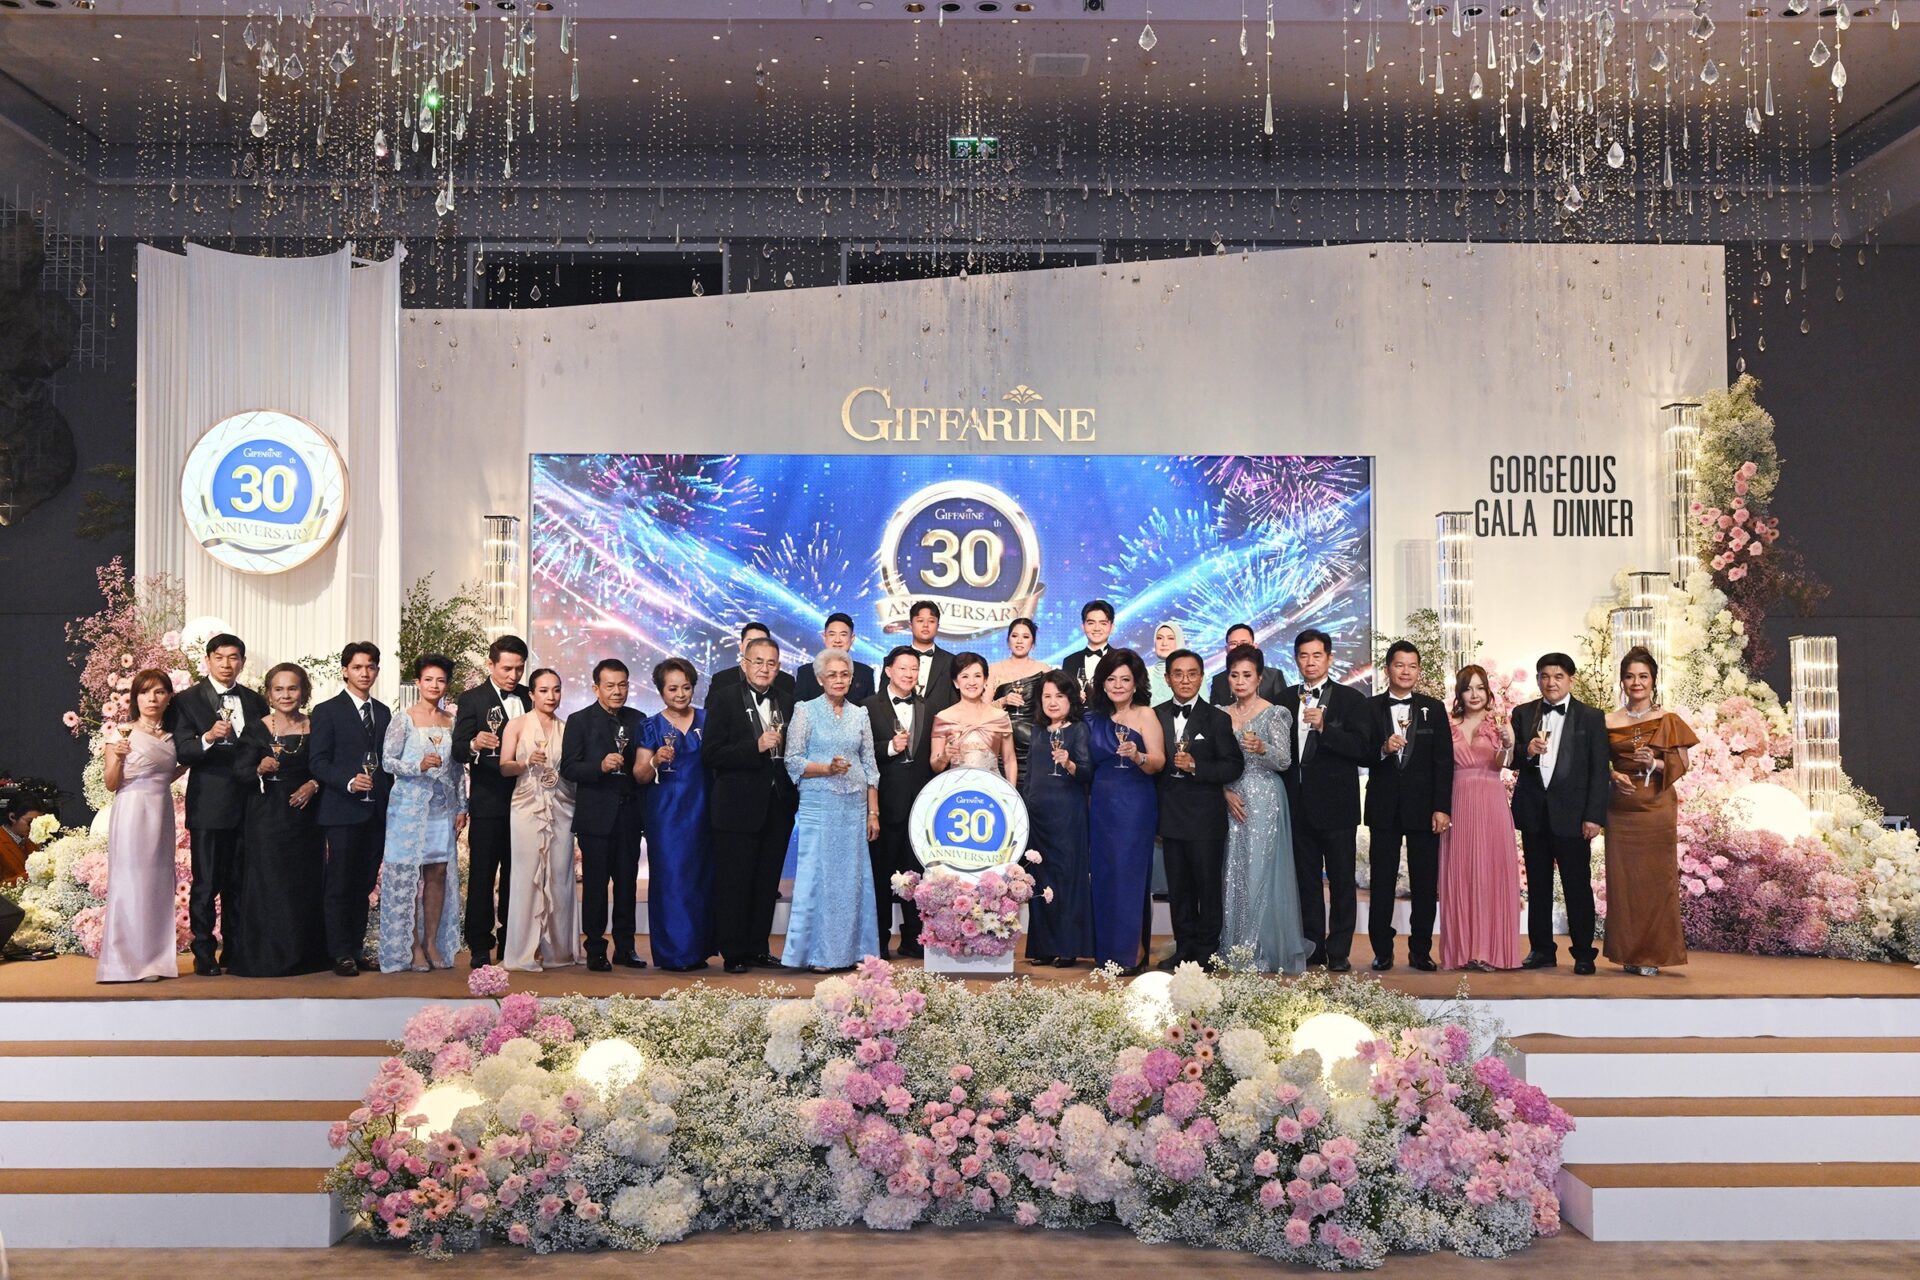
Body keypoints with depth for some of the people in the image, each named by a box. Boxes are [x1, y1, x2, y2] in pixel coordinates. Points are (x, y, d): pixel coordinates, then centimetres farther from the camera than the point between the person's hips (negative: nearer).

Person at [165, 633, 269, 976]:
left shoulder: (256, 702, 14)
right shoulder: (187, 701, 0)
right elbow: (182, 753, -9)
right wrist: (208, 738, -27)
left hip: (249, 805, 4)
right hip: (209, 806, -4)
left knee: (240, 882, 9)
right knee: (206, 883, -1)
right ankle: (203, 954, 6)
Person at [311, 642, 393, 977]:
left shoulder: (383, 712, 15)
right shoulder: (327, 711, 0)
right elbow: (318, 762, -7)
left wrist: (390, 798, 7)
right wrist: (349, 782, -21)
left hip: (376, 811, 5)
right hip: (343, 810, -5)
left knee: (364, 884, 9)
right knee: (340, 884, -1)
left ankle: (357, 947, 16)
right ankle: (341, 953, 4)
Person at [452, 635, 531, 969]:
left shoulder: (529, 697, 9)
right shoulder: (472, 700, -4)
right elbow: (457, 750, -13)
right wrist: (474, 744, -32)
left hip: (523, 800, 4)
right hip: (488, 801, -4)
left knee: (516, 875, 10)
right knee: (482, 875, -1)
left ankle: (510, 943, 18)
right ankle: (480, 948, 3)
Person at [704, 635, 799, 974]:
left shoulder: (788, 703, 11)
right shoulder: (724, 701, -4)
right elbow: (711, 754, -13)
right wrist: (756, 747, -21)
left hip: (778, 807, 5)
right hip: (739, 808, -5)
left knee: (767, 882, 11)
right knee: (733, 883, 1)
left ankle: (758, 948, 21)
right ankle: (733, 953, 10)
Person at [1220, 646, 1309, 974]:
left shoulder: (1274, 714, -3)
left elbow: (1284, 760, -11)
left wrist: (1261, 748, -31)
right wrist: (1226, 792, -6)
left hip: (1264, 802, -4)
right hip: (1232, 801, 5)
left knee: (1260, 872, -6)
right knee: (1233, 873, 4)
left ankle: (1265, 950, 3)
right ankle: (1237, 950, 13)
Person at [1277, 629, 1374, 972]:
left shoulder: (1350, 699, -1)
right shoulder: (1285, 700, 10)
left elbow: (1364, 749, -11)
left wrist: (1324, 727, -21)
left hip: (1336, 805, -3)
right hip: (1299, 805, 4)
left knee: (1341, 881, 1)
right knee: (1307, 880, 9)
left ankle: (1338, 952, 7)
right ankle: (1312, 949, 16)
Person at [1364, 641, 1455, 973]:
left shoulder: (1434, 708, 6)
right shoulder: (1370, 708, 4)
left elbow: (1444, 760, 1)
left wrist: (1442, 807, -6)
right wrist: (1383, 750, -21)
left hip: (1423, 806, 0)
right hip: (1384, 807, 0)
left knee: (1426, 883, 3)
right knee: (1381, 882, 4)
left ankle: (1421, 951, 12)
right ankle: (1382, 951, 10)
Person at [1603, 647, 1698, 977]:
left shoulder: (1668, 721, 4)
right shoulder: (1609, 723, 8)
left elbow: (1682, 764, 2)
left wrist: (1655, 763, -16)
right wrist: (1613, 776, -9)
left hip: (1657, 809, -2)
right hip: (1621, 810, 2)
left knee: (1656, 877, -1)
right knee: (1622, 878, 2)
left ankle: (1653, 955, 6)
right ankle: (1628, 953, 11)